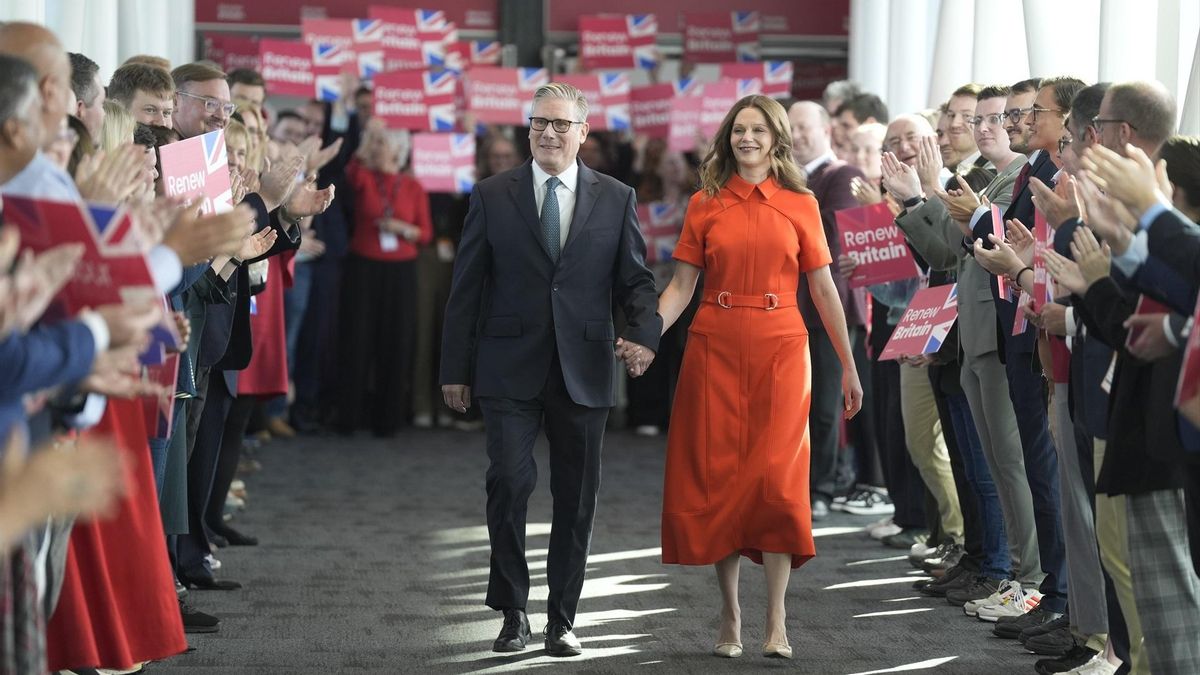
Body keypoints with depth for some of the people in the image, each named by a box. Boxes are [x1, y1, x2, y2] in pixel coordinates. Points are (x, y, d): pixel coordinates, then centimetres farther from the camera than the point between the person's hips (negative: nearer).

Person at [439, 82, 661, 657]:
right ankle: (512, 610, 2)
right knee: (509, 480, -14)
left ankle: (561, 620, 17)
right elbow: (466, 287, 5)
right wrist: (455, 369, 2)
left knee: (576, 500, 5)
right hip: (510, 369, -1)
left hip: (583, 371, 1)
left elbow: (635, 279, 7)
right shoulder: (493, 196, 5)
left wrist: (645, 333, -14)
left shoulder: (615, 199, 7)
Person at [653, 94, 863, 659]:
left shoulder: (800, 205, 5)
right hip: (715, 349, 1)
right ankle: (730, 617, 10)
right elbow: (681, 286, 3)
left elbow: (823, 289, 6)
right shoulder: (705, 204, 7)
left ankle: (776, 622, -3)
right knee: (718, 477, 1)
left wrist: (848, 366, 5)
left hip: (780, 350, -1)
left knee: (777, 480, -7)